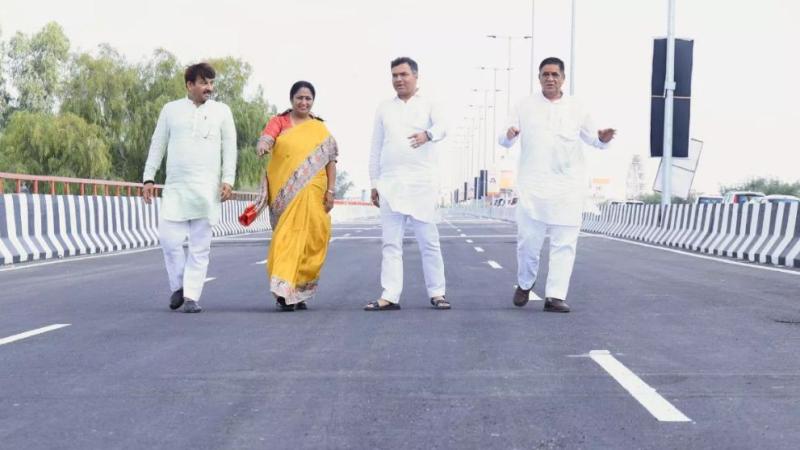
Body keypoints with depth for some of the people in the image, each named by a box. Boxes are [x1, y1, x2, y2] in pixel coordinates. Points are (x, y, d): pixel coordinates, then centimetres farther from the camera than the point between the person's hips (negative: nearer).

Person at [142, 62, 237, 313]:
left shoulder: (221, 111, 9)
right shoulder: (171, 109, 11)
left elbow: (230, 148, 7)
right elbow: (157, 146, 13)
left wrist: (228, 180, -4)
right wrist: (148, 178, 7)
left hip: (207, 189, -1)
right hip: (175, 188, 1)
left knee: (200, 245, -1)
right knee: (169, 238, -7)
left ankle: (192, 296, 3)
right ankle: (178, 286, 14)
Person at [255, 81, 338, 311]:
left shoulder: (320, 129, 13)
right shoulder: (278, 122, 8)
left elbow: (331, 161, 9)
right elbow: (266, 138, -12)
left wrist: (331, 191, 0)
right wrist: (262, 146, -35)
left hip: (311, 193, 2)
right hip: (285, 192, -2)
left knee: (308, 238, 2)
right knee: (287, 235, -7)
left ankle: (299, 291, 13)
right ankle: (283, 290, -10)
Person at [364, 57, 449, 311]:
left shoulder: (428, 105, 7)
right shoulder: (384, 109, 16)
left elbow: (441, 128, -13)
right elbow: (376, 149, 16)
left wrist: (428, 134, -37)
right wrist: (374, 183, 10)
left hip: (422, 183, -2)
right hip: (390, 183, 3)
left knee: (429, 241, 0)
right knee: (391, 243, 0)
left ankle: (436, 293, 7)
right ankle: (390, 296, 1)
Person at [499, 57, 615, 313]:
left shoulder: (575, 108, 9)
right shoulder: (526, 106, 7)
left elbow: (592, 139, 14)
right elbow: (505, 142, 7)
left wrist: (603, 139, -9)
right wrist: (509, 136, -17)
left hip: (568, 184, 1)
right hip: (533, 183, -1)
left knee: (564, 241, -3)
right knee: (528, 238, -2)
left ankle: (555, 296, 0)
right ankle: (525, 284, 23)